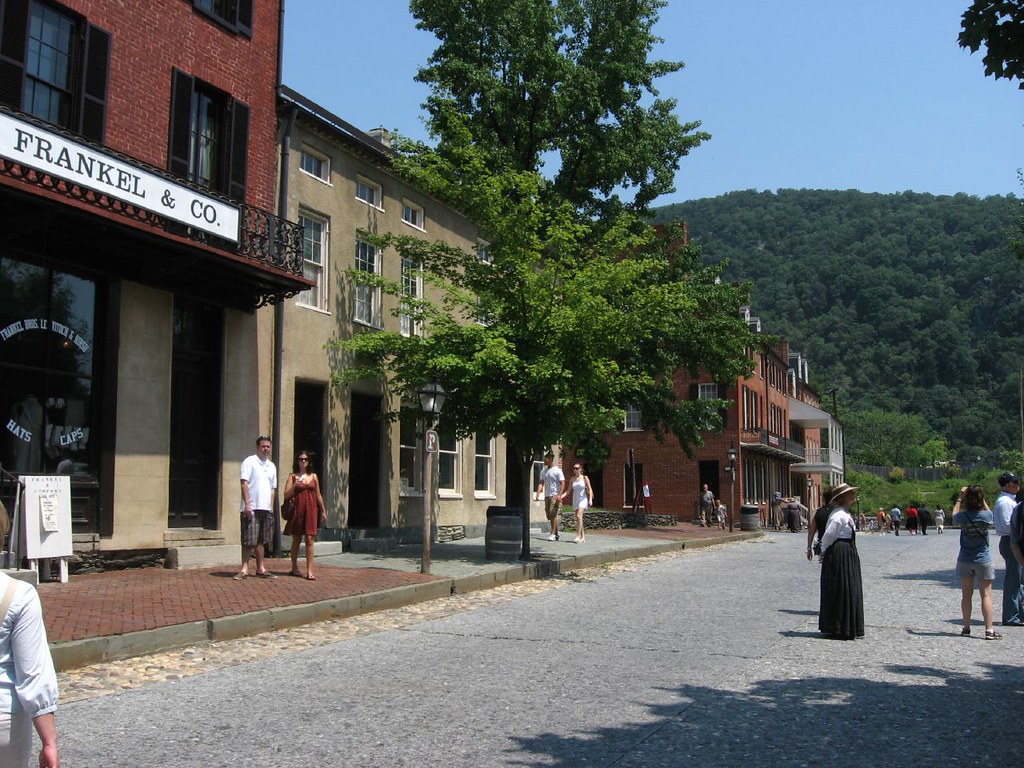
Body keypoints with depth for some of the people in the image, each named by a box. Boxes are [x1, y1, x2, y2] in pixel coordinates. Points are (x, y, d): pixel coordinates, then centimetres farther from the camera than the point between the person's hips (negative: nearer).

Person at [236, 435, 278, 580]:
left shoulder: (272, 466, 16)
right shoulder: (249, 462, -3)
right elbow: (244, 483, -10)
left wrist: (271, 507, 13)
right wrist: (247, 504, -17)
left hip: (266, 509, 6)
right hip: (251, 508, -6)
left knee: (261, 541, 10)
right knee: (248, 541, -5)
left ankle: (261, 569, 14)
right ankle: (244, 569, -1)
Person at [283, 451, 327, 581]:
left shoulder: (314, 476, 12)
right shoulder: (293, 476, 5)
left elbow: (318, 495, 16)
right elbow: (286, 495, -1)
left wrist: (323, 511, 15)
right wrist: (295, 485, -17)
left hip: (311, 510, 1)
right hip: (297, 510, -1)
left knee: (310, 539, -7)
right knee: (296, 539, 7)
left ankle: (309, 571, -10)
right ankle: (294, 568, 21)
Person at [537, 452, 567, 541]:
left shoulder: (557, 470, -6)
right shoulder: (544, 471, 14)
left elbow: (562, 483, -10)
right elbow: (541, 483, 11)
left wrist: (559, 495, -19)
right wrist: (538, 493, -5)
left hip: (555, 496, -7)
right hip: (547, 496, 7)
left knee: (553, 514, -13)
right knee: (549, 516, 7)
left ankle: (553, 534, -12)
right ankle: (556, 533, 15)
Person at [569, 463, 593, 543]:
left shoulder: (585, 478, -3)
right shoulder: (573, 479, 8)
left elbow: (590, 489, -4)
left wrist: (590, 499, -14)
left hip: (583, 499, -5)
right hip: (575, 500, 5)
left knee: (579, 516, -20)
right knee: (578, 518, 6)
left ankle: (578, 536, -21)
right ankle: (583, 536, 16)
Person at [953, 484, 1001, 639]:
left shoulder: (963, 516, -11)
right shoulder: (986, 515, -13)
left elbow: (954, 515, 13)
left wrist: (960, 498, 16)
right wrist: (981, 498, 11)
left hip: (965, 561, 2)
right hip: (983, 561, -2)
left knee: (966, 595, 10)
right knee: (986, 595, 0)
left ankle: (966, 627, 16)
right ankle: (989, 630, -4)